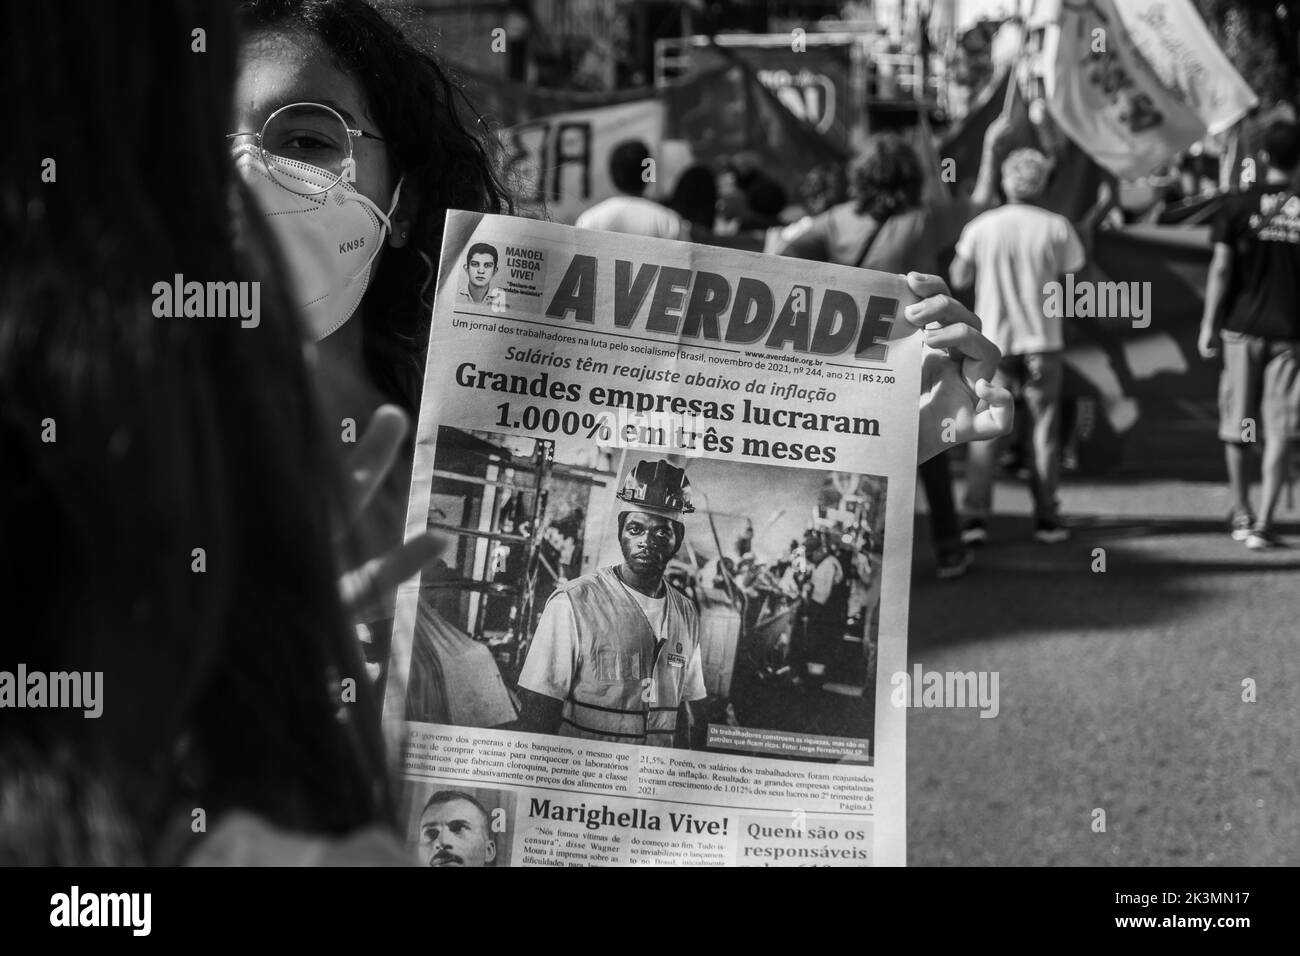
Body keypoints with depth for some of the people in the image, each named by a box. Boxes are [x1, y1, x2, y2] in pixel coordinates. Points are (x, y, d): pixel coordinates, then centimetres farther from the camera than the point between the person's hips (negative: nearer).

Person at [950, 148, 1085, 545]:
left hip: (993, 340, 1)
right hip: (1042, 342, 0)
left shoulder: (981, 227, -5)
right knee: (1045, 429, 9)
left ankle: (976, 518, -2)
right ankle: (1046, 519, 10)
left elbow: (960, 279, 3)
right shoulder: (1056, 227, -7)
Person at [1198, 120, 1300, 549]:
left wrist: (1208, 324, 1)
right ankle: (1264, 523, -4)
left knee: (1238, 424, 13)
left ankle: (1241, 512, 24)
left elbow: (1221, 269, -6)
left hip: (1243, 325, 1)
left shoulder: (1239, 206, -3)